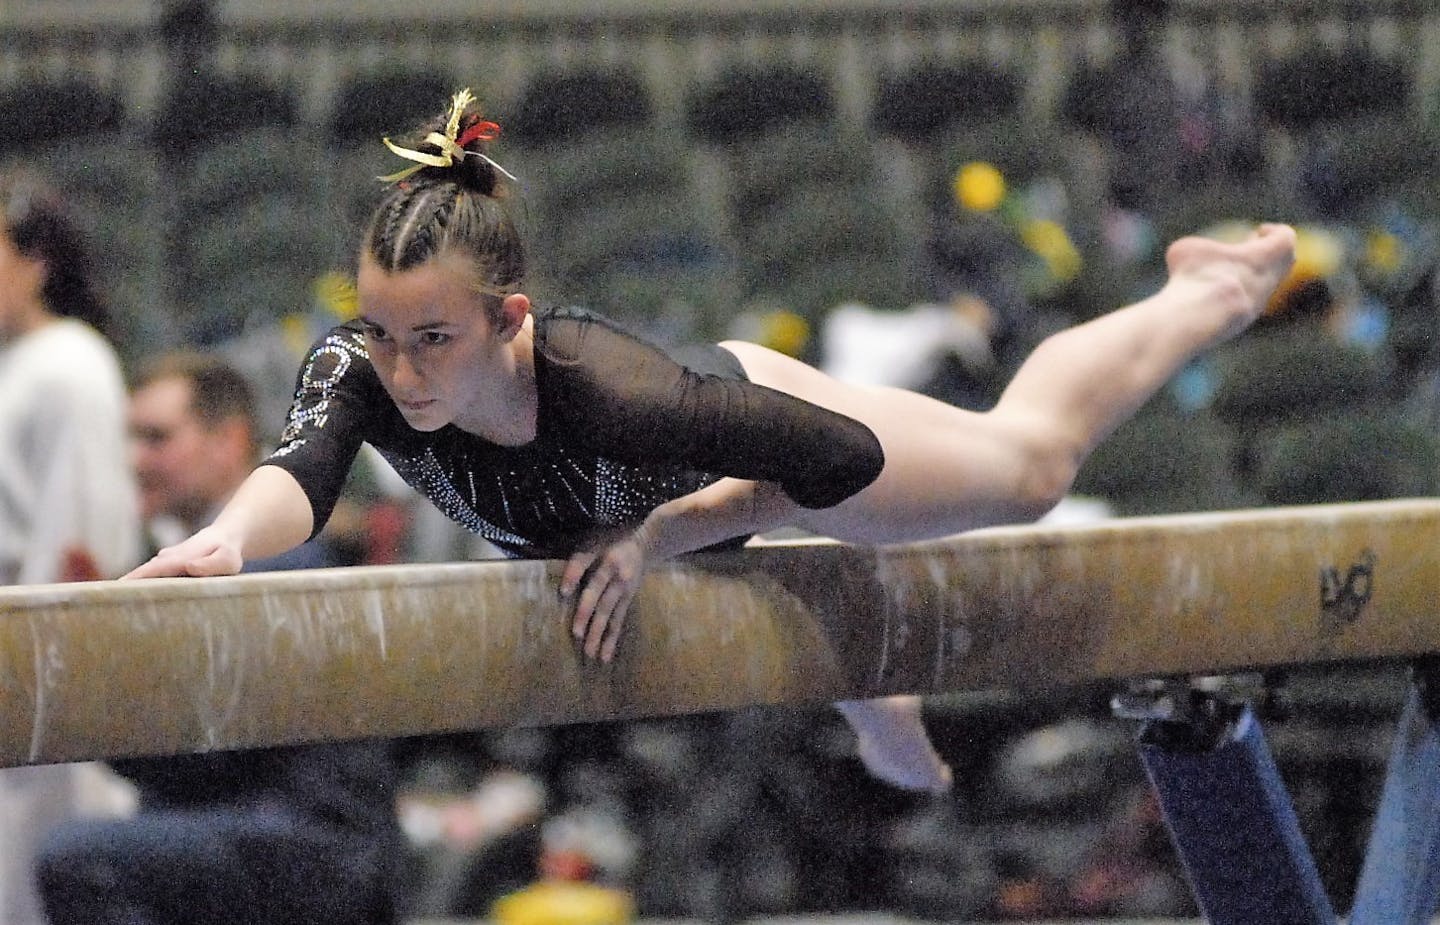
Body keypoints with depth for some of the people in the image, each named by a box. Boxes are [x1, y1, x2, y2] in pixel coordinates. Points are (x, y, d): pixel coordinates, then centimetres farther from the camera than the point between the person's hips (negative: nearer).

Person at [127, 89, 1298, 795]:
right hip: (607, 523, 4)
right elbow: (305, 470, -58)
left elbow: (843, 457, -38)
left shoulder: (607, 389, -49)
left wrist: (652, 537, -41)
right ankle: (881, 713, 73)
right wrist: (231, 537, -79)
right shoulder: (360, 368, -40)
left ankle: (1204, 295, 52)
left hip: (750, 404, -4)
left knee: (1031, 454, 24)